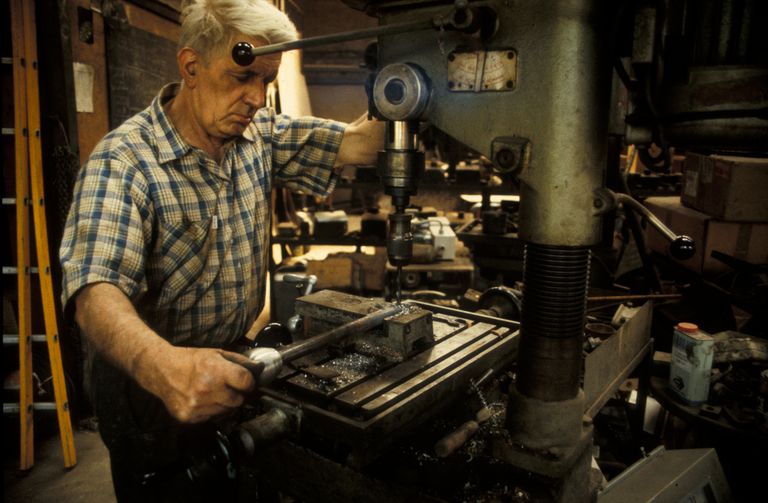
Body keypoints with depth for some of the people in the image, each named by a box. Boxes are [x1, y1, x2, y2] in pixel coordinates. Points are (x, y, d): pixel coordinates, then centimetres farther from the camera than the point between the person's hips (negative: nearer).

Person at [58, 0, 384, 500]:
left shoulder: (258, 133, -4)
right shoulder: (123, 162, -23)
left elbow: (354, 146, -2)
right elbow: (96, 288, -35)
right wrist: (164, 365, -54)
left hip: (235, 369, 6)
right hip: (152, 385, -5)